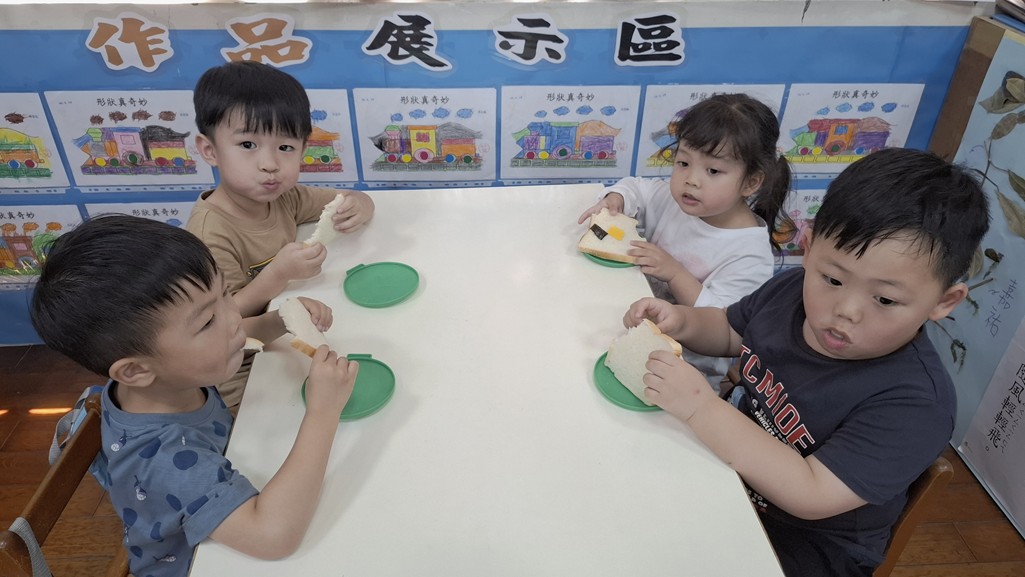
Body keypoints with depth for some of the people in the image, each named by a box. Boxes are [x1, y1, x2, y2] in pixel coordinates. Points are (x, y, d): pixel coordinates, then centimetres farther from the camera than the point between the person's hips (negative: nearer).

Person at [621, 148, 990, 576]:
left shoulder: (915, 403, -32)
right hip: (724, 466, 6)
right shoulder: (789, 291, -12)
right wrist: (681, 320, -14)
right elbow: (729, 331, 8)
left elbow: (811, 495, -36)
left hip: (801, 541, -5)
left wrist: (700, 407, -39)